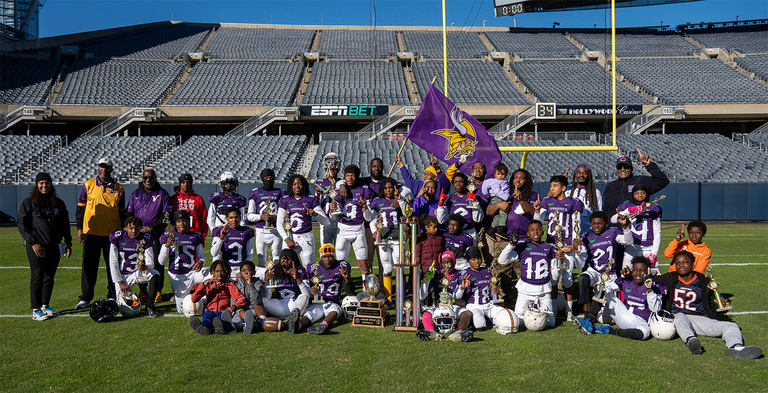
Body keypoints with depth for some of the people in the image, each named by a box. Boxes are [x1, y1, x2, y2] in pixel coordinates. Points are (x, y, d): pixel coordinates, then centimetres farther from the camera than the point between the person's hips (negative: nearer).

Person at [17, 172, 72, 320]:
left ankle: (45, 306, 20)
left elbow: (65, 225, 18)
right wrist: (33, 243, -11)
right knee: (37, 276, -4)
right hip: (36, 246, -4)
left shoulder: (59, 203, 12)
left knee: (50, 277, 8)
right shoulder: (28, 203, 1)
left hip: (54, 247, 4)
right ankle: (36, 310, 2)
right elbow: (22, 225, -2)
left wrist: (68, 243, 13)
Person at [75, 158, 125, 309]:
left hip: (112, 233, 1)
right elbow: (80, 208, 7)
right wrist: (79, 228, 1)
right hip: (91, 232, -1)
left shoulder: (119, 189, 7)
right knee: (89, 266, 3)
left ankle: (113, 296, 16)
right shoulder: (88, 185, 4)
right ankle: (85, 298, 11)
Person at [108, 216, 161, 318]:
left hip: (140, 272, 1)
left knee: (155, 274, -34)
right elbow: (113, 263, -4)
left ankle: (149, 306, -19)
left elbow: (151, 263, -9)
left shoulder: (146, 239, -5)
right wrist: (120, 283, -9)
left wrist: (145, 267, -34)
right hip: (123, 275, -1)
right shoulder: (117, 238, -7)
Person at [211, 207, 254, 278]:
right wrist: (221, 238, -19)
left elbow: (250, 254, 10)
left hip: (241, 269, 1)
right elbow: (214, 254, -6)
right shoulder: (219, 231, 4)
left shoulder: (246, 232, 9)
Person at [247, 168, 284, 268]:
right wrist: (261, 217, -12)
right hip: (261, 231, 0)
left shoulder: (280, 193, 9)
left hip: (276, 231, 0)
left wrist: (275, 217, -12)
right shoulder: (255, 193, 8)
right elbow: (250, 215, 6)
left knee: (277, 257, 0)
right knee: (261, 258, 2)